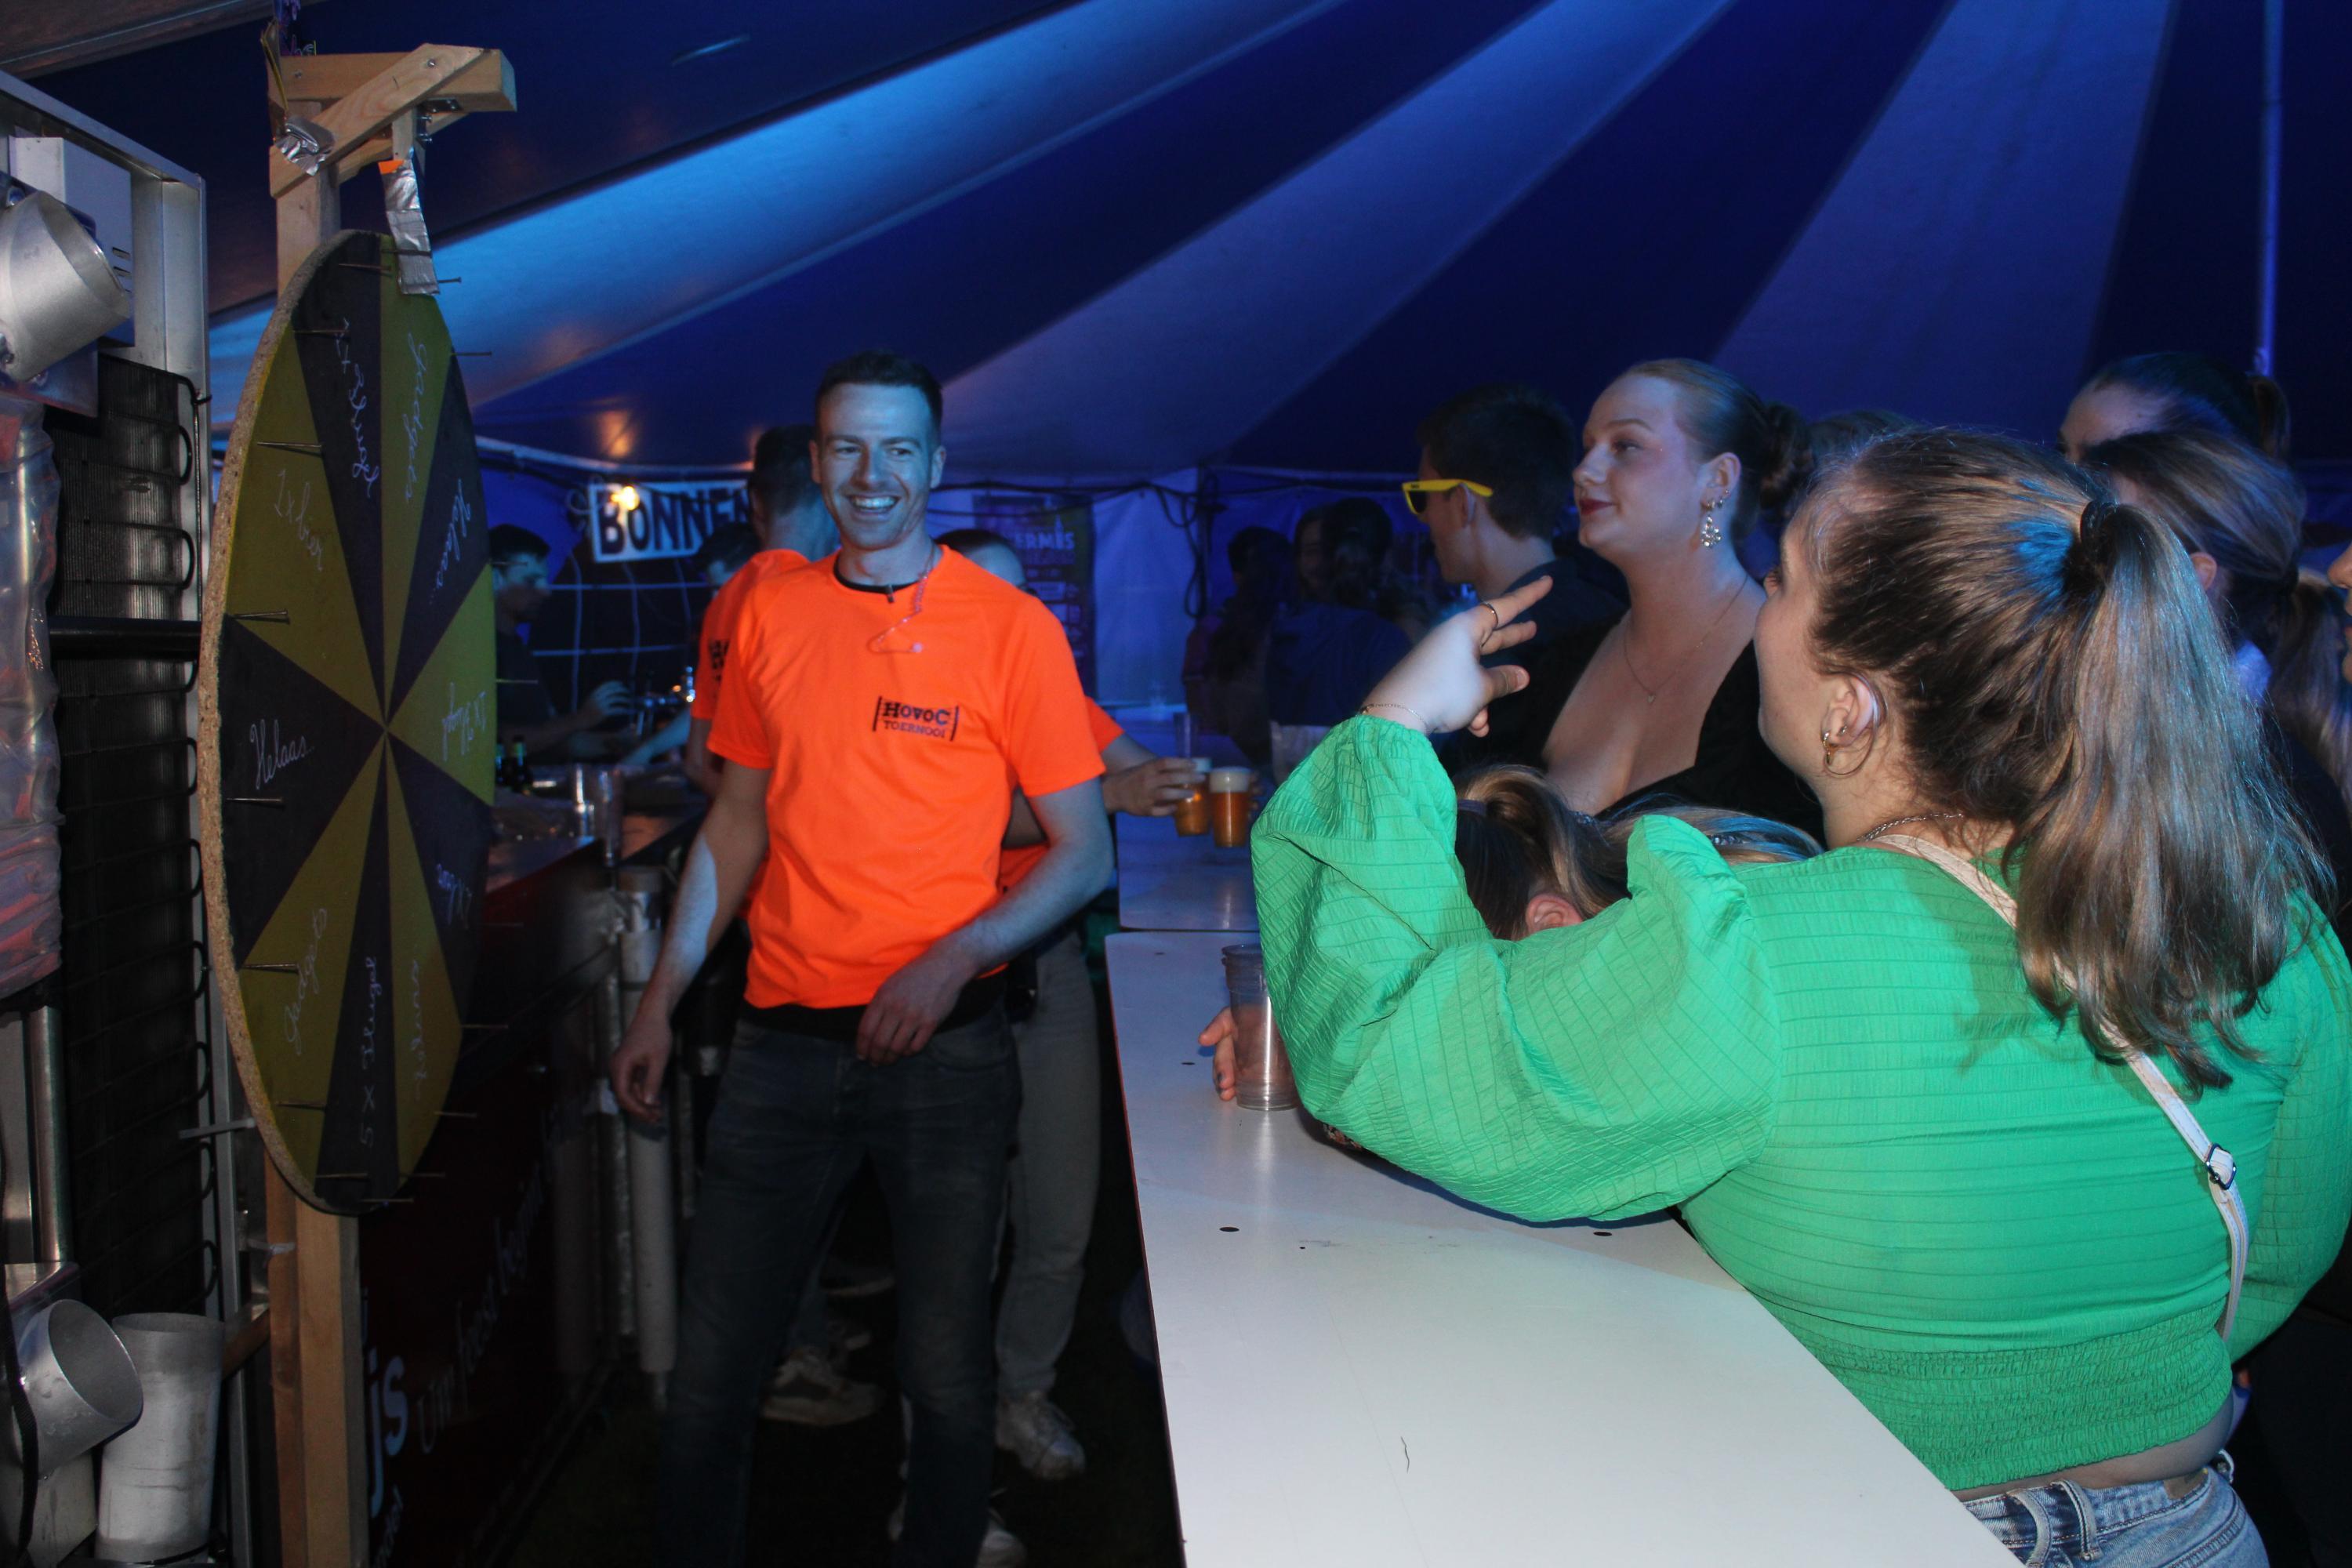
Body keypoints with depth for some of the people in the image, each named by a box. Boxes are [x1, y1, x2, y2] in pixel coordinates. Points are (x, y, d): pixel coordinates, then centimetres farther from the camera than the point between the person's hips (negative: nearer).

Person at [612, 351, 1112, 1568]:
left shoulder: (1009, 627, -4)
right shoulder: (769, 615, 7)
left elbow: (1082, 852, -3)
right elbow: (738, 824, 15)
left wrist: (952, 961, -17)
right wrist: (662, 1000, 11)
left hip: (944, 1051, -3)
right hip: (784, 1043, 3)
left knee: (945, 1365, 7)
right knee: (710, 1363, 7)